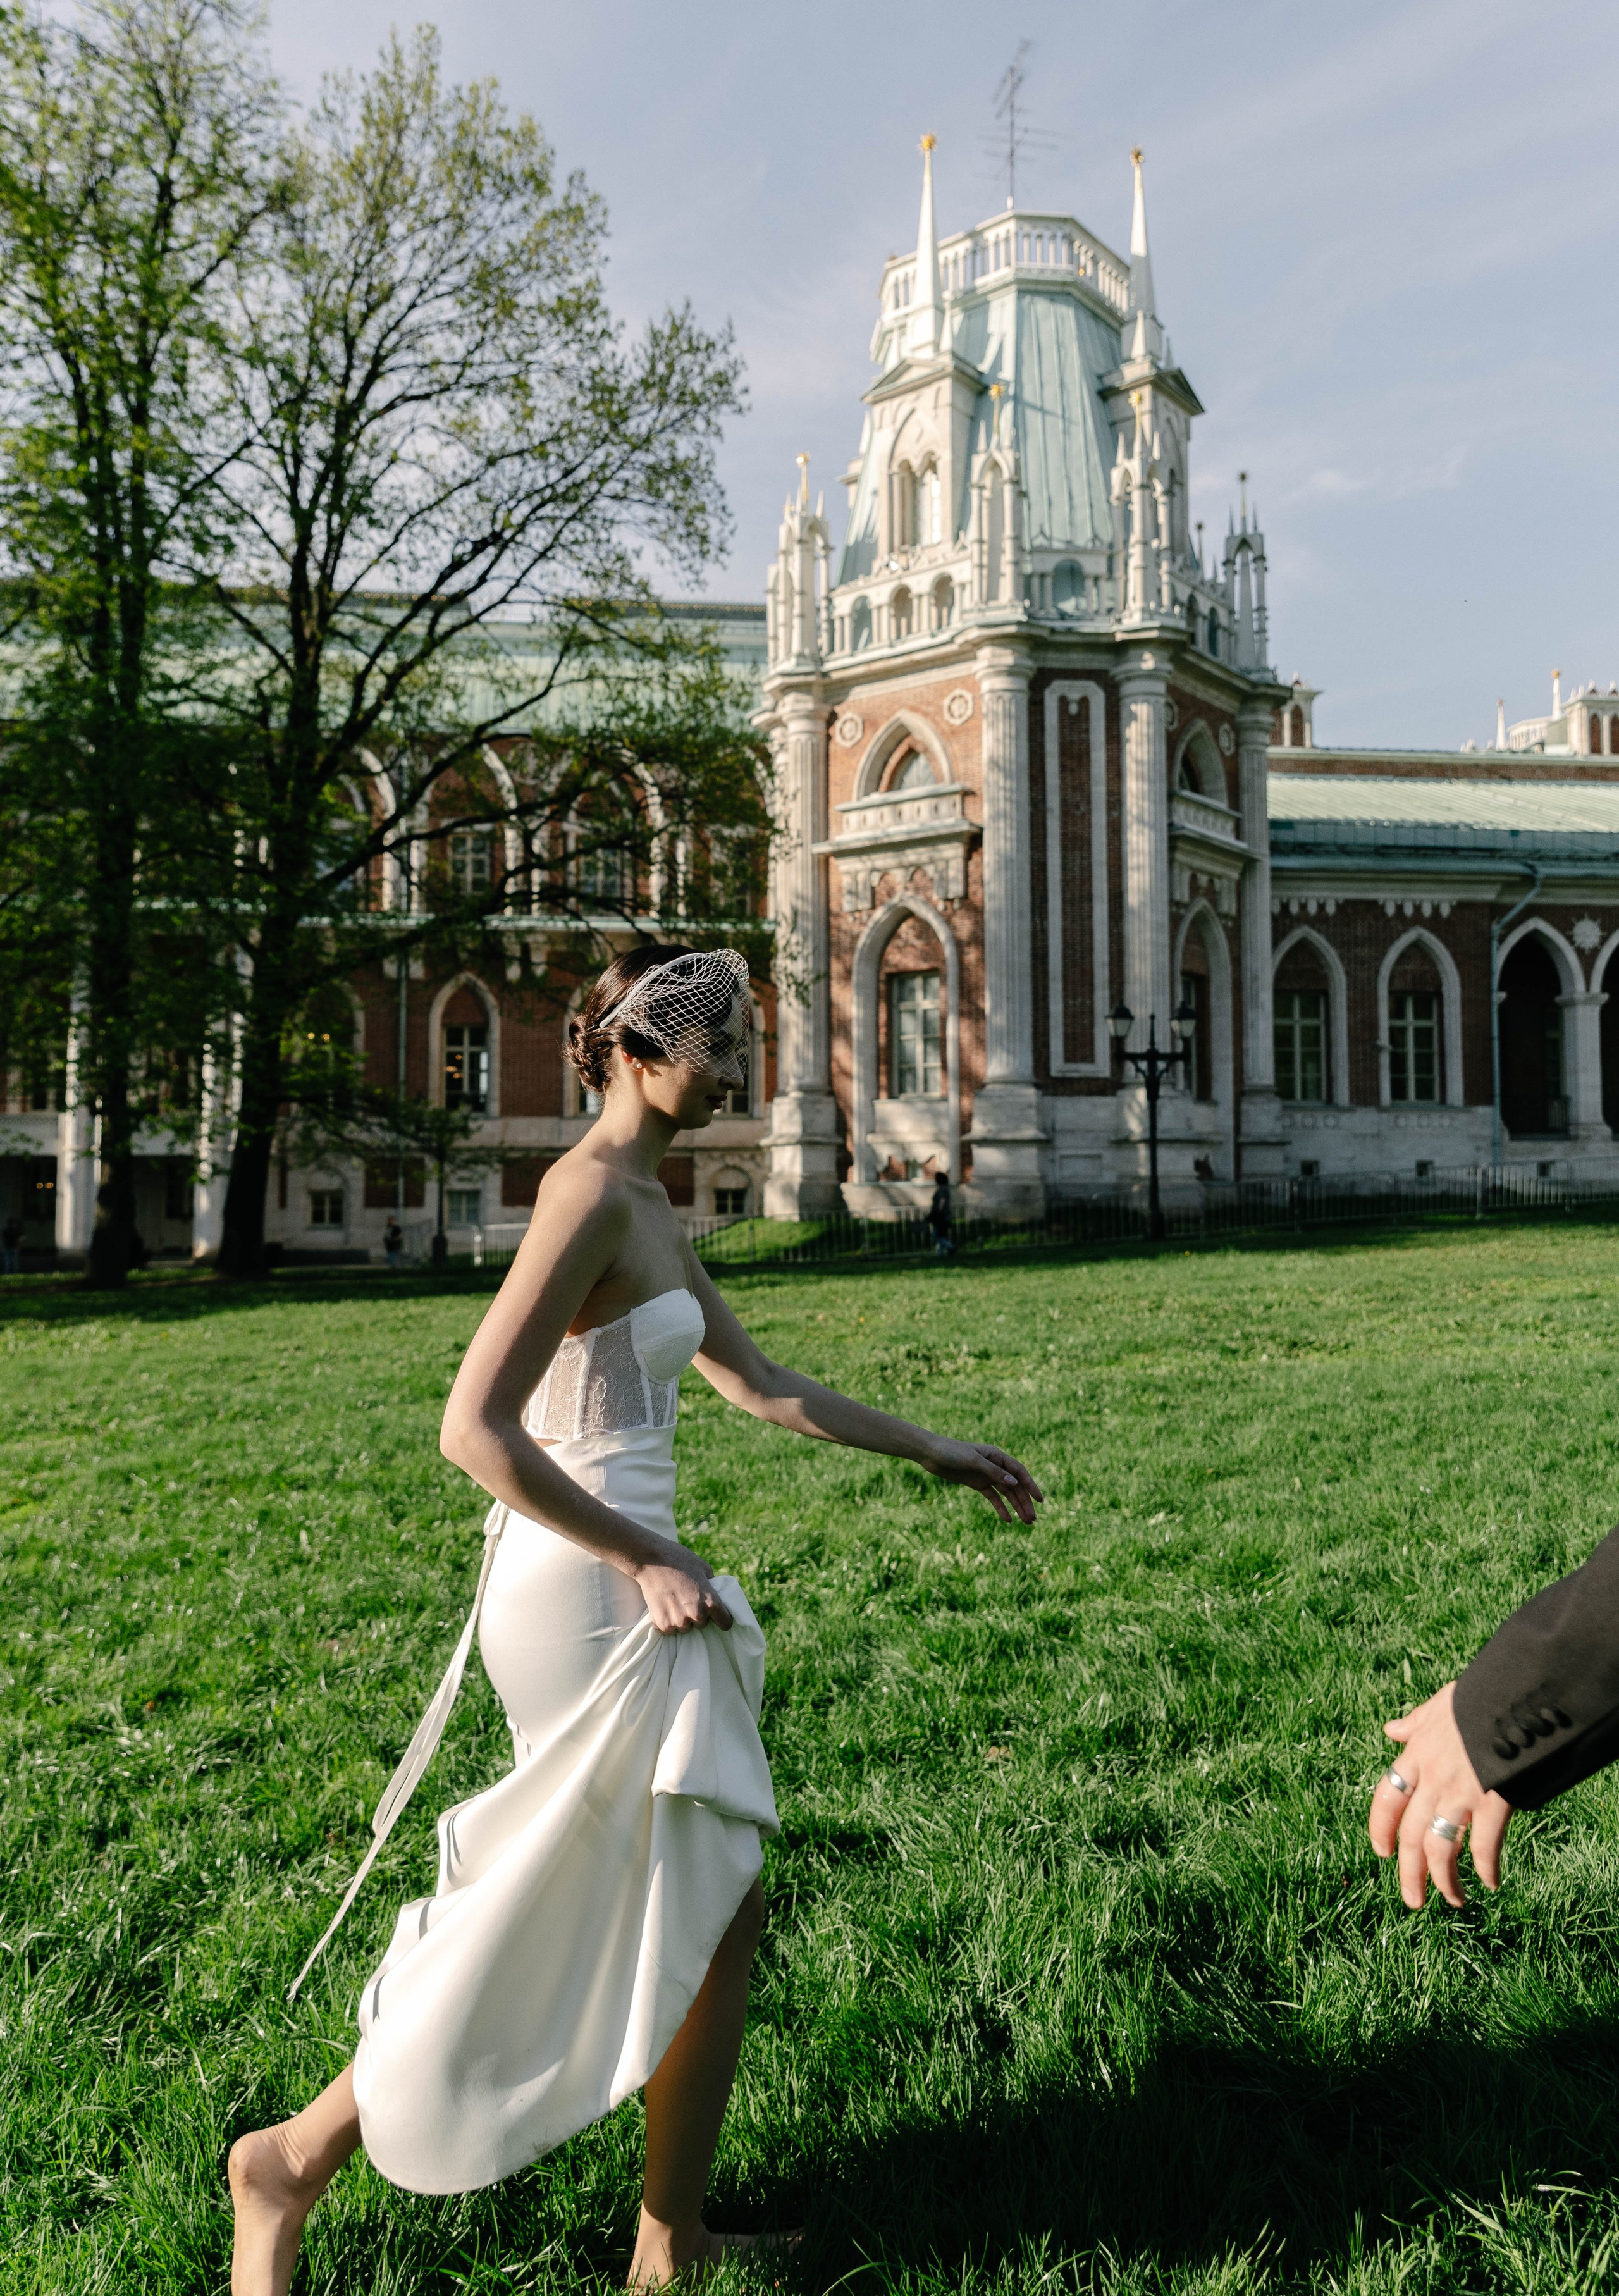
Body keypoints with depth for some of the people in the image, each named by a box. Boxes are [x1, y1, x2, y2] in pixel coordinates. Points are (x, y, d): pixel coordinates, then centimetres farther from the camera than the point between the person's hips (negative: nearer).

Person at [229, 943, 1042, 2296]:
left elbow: (763, 1390, 20)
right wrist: (649, 1560, -17)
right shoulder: (593, 1194, -17)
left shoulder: (649, 1206, 13)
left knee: (719, 1914, 16)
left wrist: (934, 1451, 23)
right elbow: (475, 1432, -24)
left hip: (631, 1589, 10)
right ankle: (298, 2162, 24)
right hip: (585, 1593, -10)